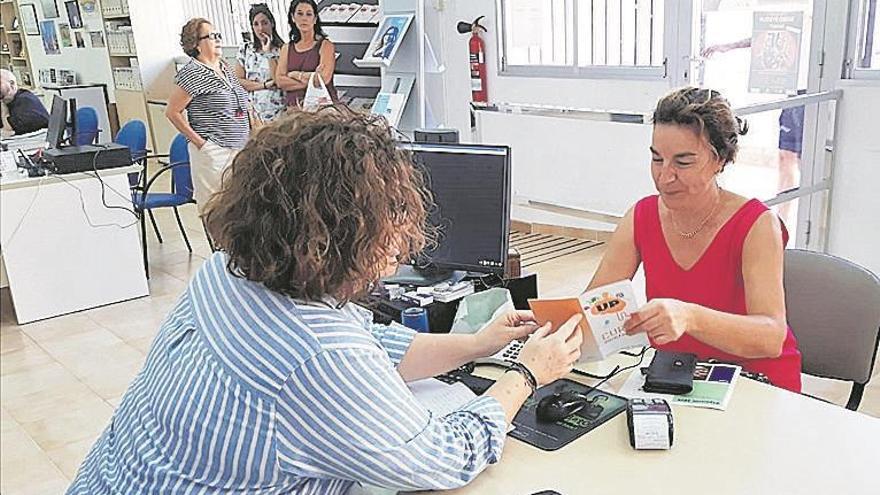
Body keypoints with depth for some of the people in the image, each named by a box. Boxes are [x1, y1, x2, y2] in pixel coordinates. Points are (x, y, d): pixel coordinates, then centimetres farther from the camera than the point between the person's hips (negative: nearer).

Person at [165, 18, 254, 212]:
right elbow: (172, 112, -9)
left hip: (239, 147, 8)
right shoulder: (191, 73, -9)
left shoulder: (225, 67, 14)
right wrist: (198, 141, -11)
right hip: (213, 150, -7)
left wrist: (252, 129, 15)